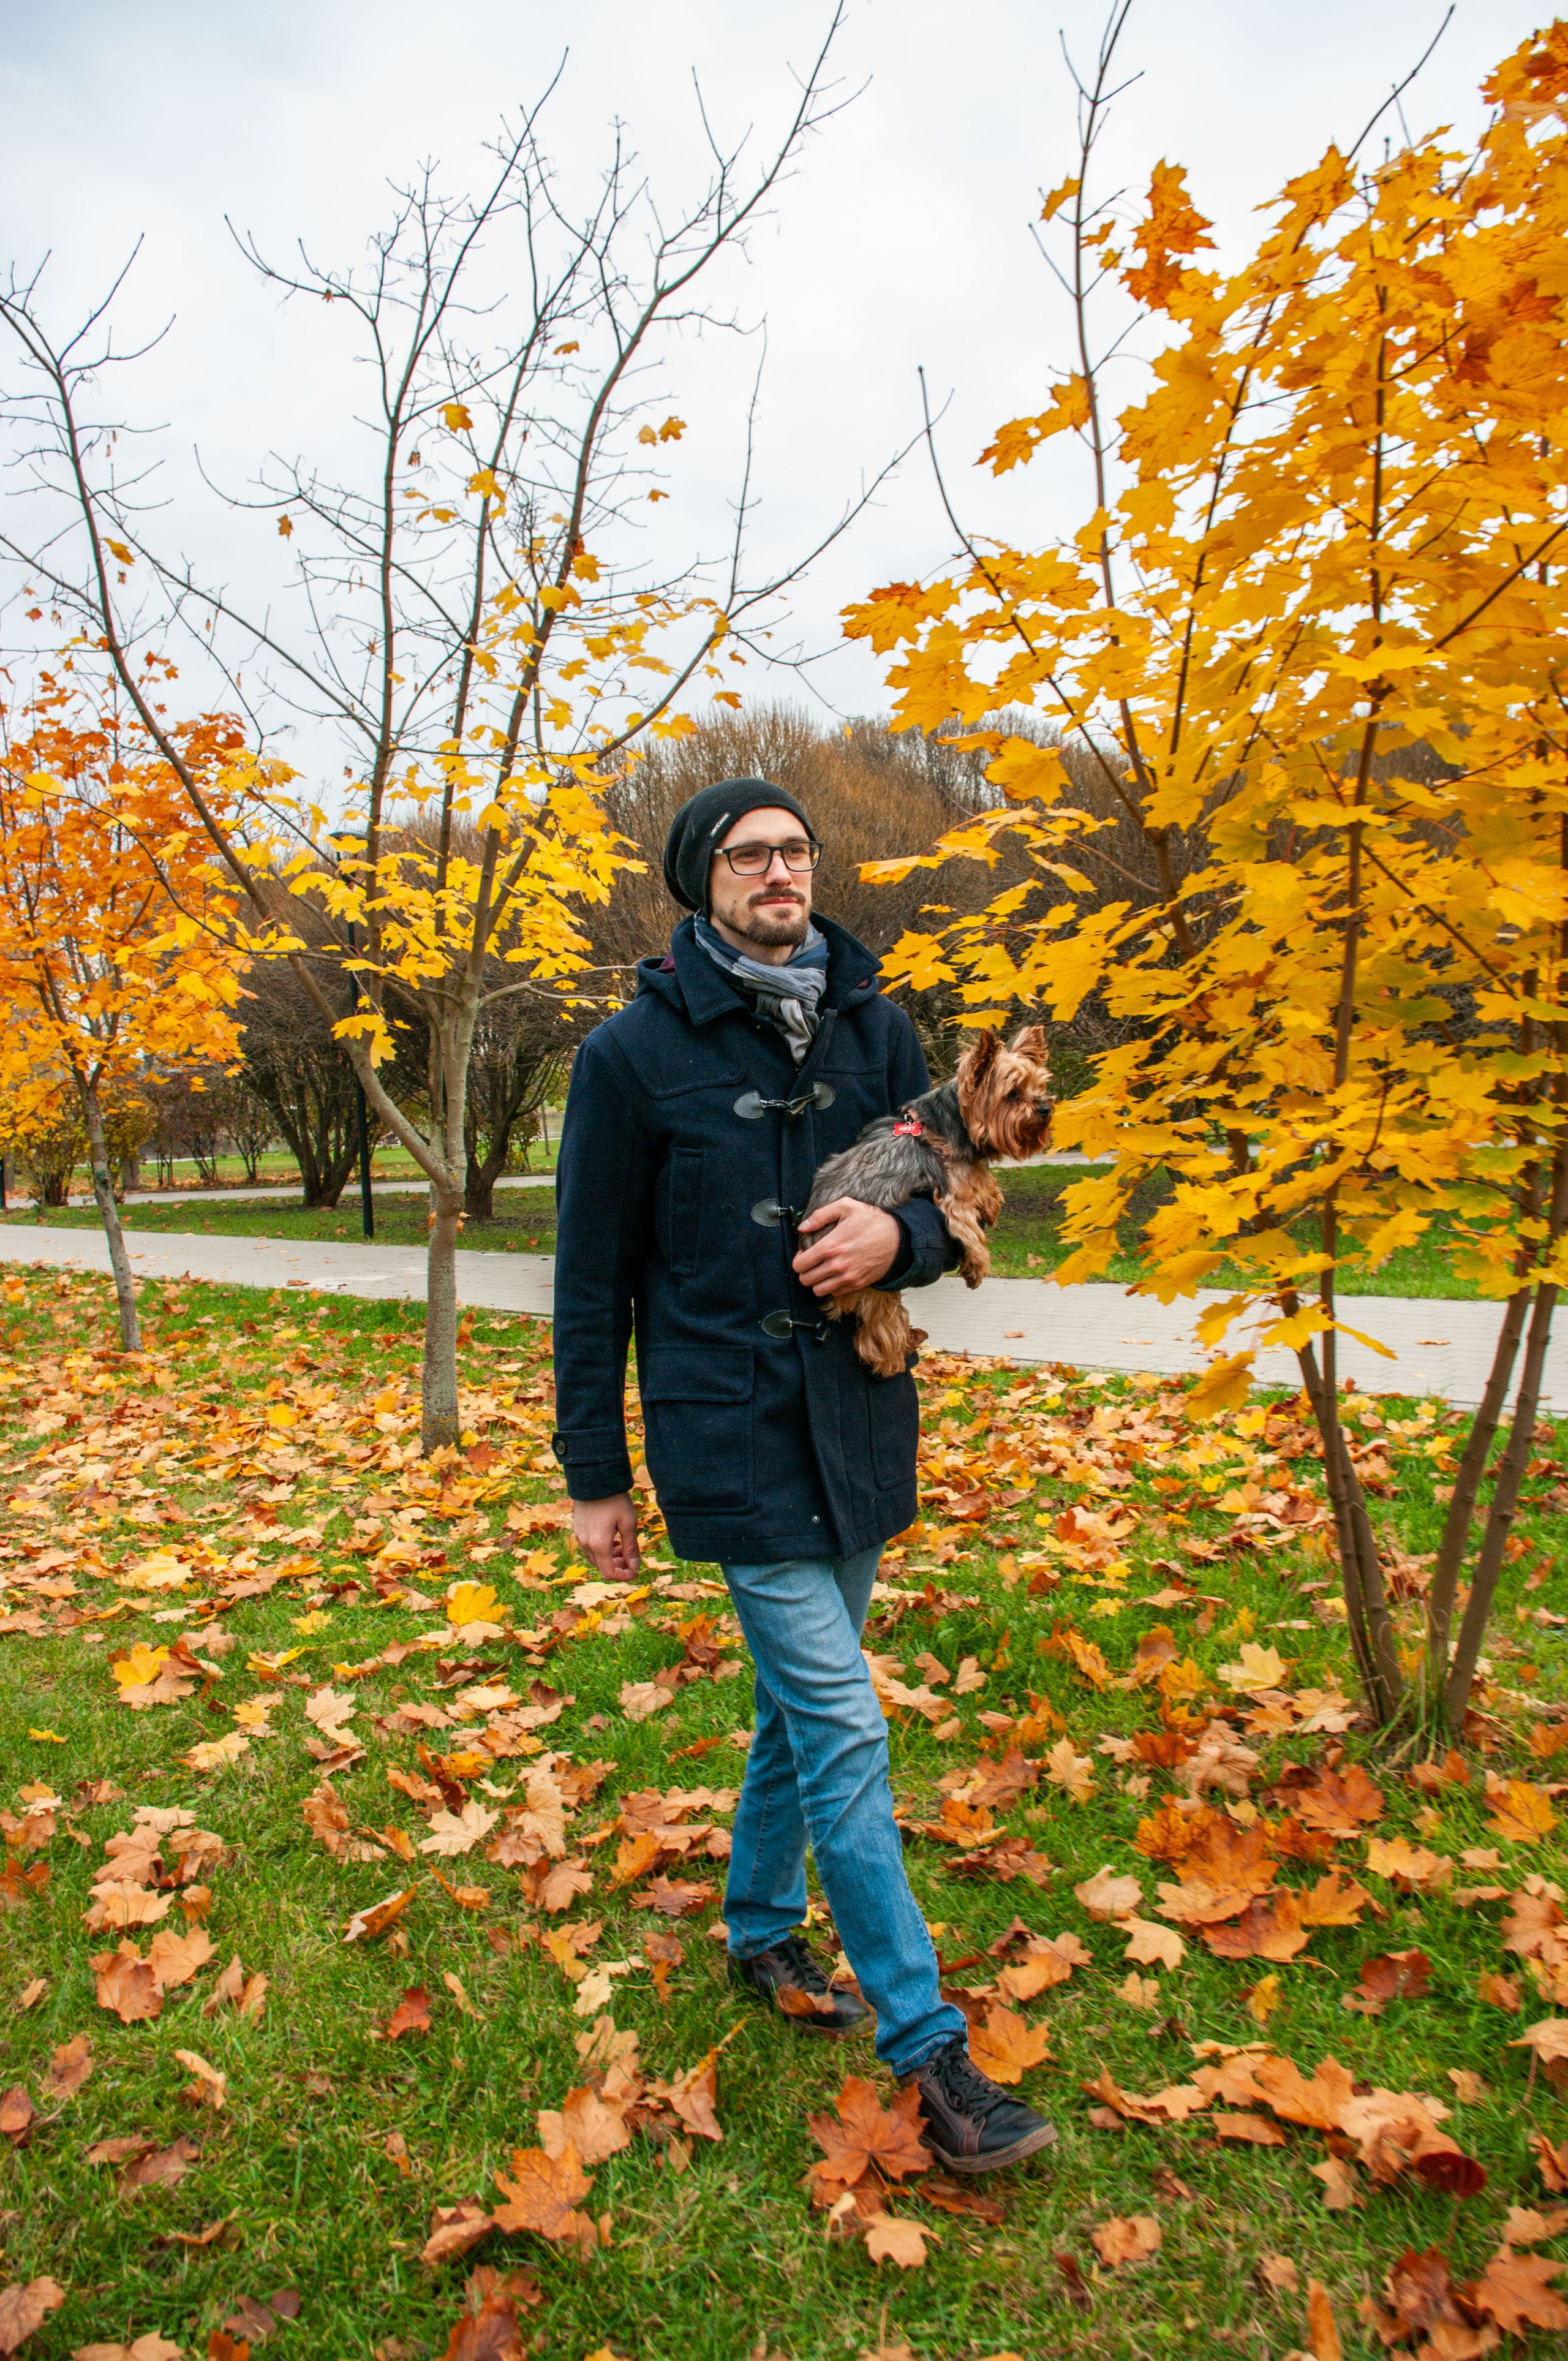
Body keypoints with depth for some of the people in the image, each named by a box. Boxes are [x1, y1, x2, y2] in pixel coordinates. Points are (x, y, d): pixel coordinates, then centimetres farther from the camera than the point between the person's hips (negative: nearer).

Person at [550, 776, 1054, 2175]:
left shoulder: (875, 1029, 5)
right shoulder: (636, 1052, -7)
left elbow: (961, 1206, 12)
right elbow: (593, 1278, -2)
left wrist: (901, 1237, -13)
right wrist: (595, 1476, 0)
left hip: (860, 1427, 5)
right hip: (730, 1433, -5)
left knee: (801, 1703, 19)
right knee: (843, 1727, -5)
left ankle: (761, 1926, 42)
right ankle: (929, 2048, 10)